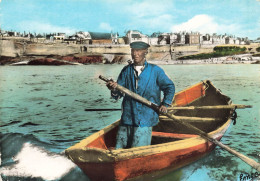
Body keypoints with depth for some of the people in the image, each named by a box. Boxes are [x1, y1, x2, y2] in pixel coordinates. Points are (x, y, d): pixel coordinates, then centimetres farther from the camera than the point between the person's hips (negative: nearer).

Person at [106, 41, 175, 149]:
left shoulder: (155, 71, 3)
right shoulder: (126, 71, 9)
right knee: (119, 150, 7)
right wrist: (114, 89, -18)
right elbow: (118, 95, 4)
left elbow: (169, 87, 14)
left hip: (145, 120, -3)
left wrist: (165, 103, 3)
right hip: (127, 117, 3)